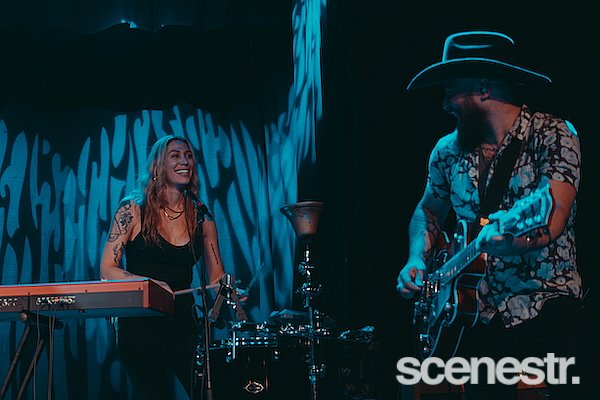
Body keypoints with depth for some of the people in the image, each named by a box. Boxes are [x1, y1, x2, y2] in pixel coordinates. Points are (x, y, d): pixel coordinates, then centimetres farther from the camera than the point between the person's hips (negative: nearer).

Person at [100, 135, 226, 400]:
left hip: (184, 324, 3)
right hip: (140, 325, -3)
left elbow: (216, 277, 9)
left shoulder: (201, 217, 7)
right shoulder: (133, 209, -3)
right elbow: (108, 270, -5)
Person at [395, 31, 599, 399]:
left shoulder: (552, 134, -8)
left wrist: (511, 236, -40)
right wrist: (418, 261, 6)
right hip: (480, 322, 4)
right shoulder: (449, 150, 8)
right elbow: (429, 211, 24)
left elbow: (550, 222, -21)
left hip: (549, 312, -4)